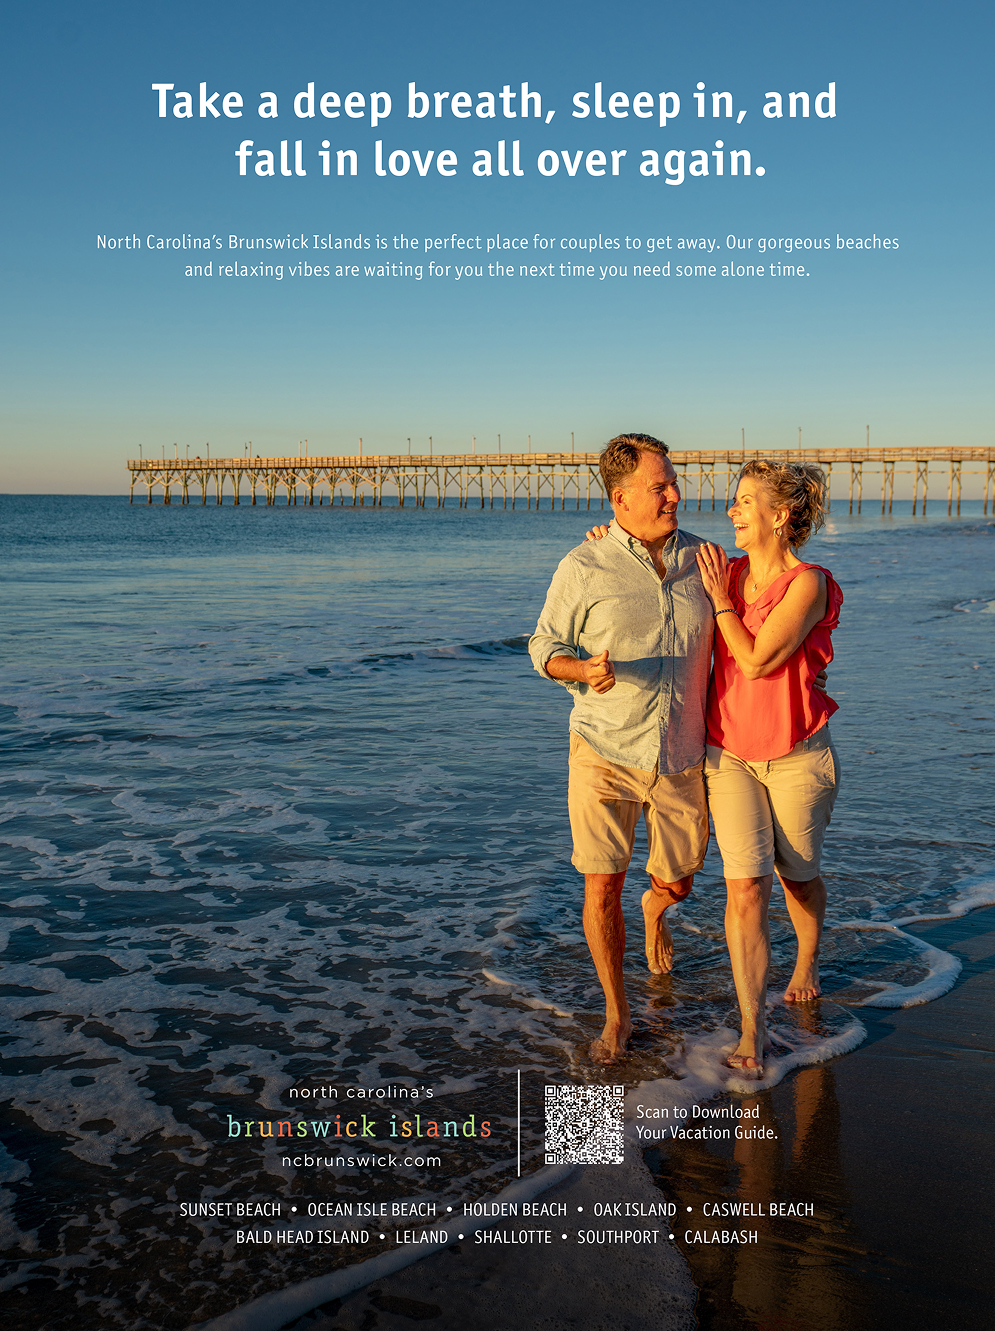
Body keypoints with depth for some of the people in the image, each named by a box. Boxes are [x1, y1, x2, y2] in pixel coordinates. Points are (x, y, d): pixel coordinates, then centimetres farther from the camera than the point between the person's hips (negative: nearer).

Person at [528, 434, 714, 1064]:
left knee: (679, 878, 16)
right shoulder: (583, 569, -9)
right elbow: (546, 647, -1)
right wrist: (585, 670, -22)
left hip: (680, 757, 3)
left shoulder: (701, 557, 1)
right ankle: (617, 1013, 16)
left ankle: (655, 912, 54)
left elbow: (719, 642, 15)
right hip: (605, 752, -3)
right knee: (601, 888, -4)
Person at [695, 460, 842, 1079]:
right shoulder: (728, 572, 0)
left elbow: (757, 661, -22)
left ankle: (809, 958, 49)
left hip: (798, 757, -3)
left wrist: (721, 600, -14)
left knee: (798, 876, 16)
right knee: (745, 888, -8)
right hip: (730, 755, 3)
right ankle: (752, 1033, -4)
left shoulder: (808, 583, -16)